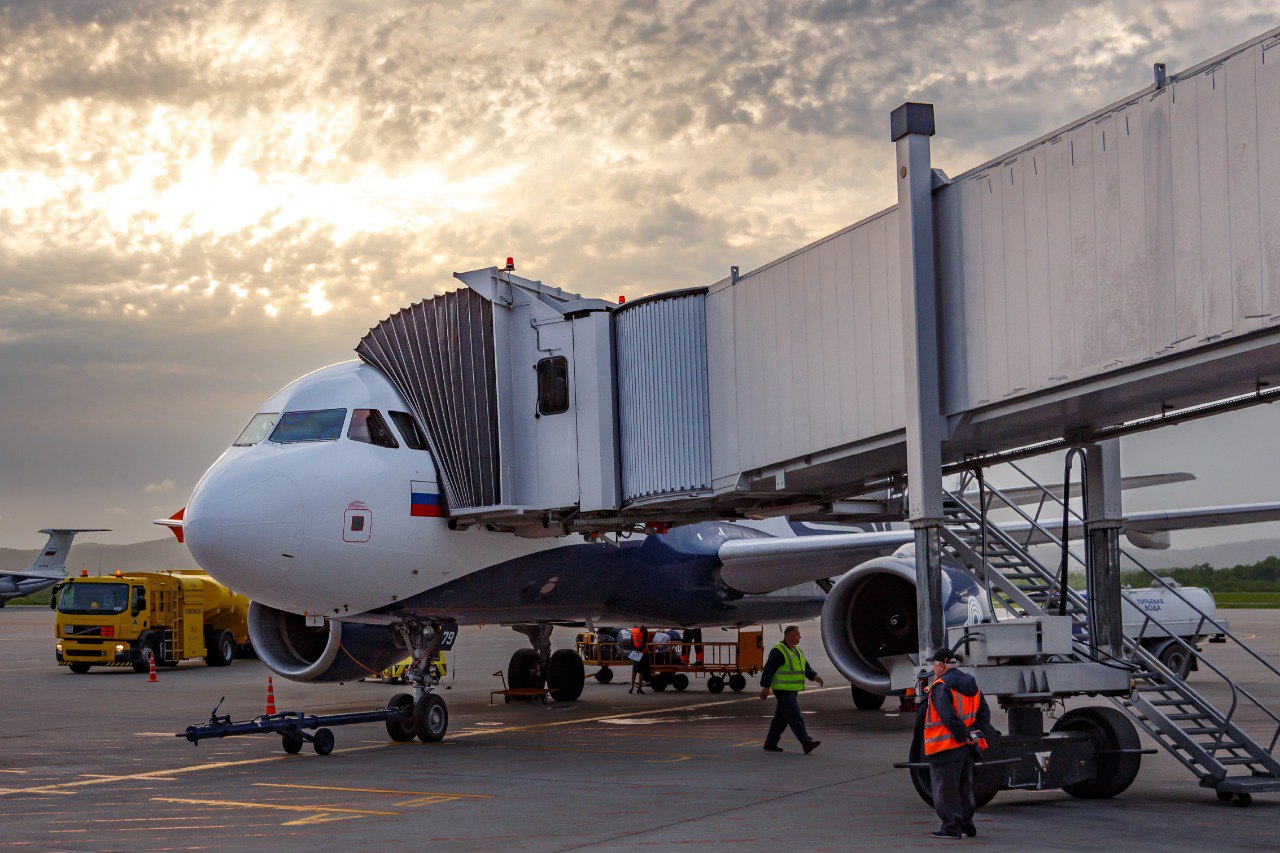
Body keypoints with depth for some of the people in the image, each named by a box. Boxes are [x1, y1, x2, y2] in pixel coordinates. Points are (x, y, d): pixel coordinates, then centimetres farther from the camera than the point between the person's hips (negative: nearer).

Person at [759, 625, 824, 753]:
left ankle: (770, 744, 21)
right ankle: (807, 744, -21)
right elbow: (769, 669, -17)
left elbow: (806, 667, 15)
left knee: (781, 718, 13)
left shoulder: (797, 651, 15)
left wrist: (815, 676, -2)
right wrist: (765, 687, -21)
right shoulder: (778, 651, -14)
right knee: (795, 717, -14)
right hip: (783, 690, -10)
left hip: (792, 690, 10)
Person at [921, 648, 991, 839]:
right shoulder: (971, 683, 12)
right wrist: (977, 733, 3)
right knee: (964, 786, 17)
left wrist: (963, 735, -16)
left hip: (946, 746, -8)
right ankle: (967, 825, 22)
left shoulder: (941, 686, -14)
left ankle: (952, 827, 0)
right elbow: (984, 711, 11)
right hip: (968, 747, 8)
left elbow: (948, 716, -24)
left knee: (945, 789, -1)